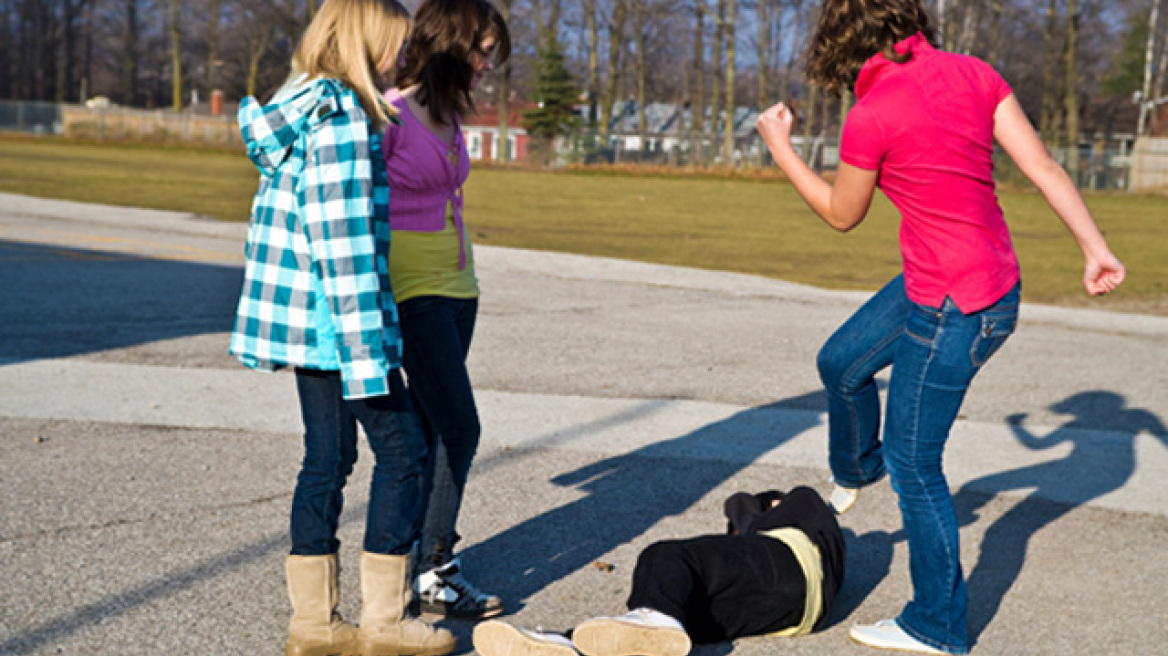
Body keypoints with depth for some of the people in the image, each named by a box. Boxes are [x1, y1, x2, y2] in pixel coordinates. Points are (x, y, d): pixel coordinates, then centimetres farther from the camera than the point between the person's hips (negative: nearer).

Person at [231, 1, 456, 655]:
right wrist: (364, 350, -20)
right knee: (403, 449, 2)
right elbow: (342, 240, -21)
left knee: (328, 457, 13)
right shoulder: (340, 118, -17)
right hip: (334, 318, -9)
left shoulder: (298, 109, 13)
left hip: (302, 319, 9)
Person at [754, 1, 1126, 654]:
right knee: (841, 363, 26)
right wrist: (1096, 249, 1)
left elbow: (842, 215, -3)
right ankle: (856, 470, 54)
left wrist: (781, 147, 8)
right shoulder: (974, 74, -1)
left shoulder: (871, 118, -20)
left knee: (914, 465, 8)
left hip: (954, 311, -8)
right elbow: (1043, 166, -3)